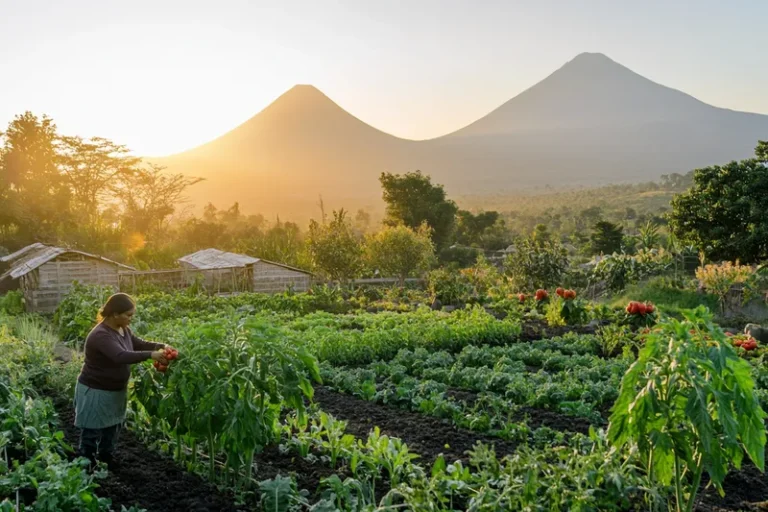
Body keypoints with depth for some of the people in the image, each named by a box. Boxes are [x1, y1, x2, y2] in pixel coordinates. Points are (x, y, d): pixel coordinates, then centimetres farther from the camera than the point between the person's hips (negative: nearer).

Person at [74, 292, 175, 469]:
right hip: (95, 392, -9)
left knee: (112, 432, 21)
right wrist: (151, 355, -42)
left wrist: (161, 346, -5)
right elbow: (121, 356, -42)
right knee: (91, 435, 4)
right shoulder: (100, 335, -29)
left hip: (116, 391, 9)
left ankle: (108, 467, 36)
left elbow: (139, 344, 13)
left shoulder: (123, 329, -1)